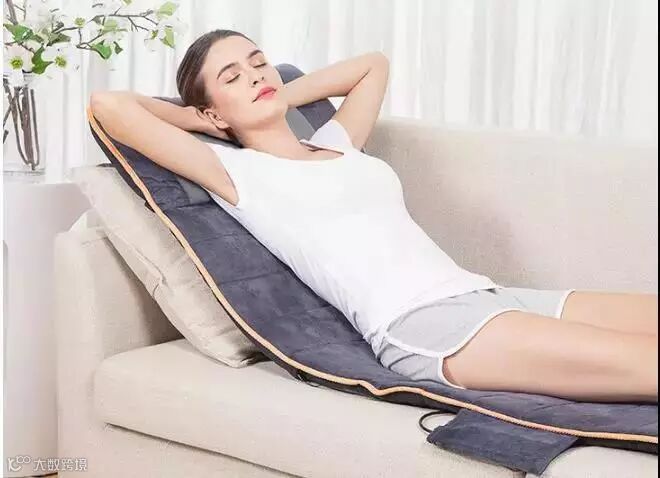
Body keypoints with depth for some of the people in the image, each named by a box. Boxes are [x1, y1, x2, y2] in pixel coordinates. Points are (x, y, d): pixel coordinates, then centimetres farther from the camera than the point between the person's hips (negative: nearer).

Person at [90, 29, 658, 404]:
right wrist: (198, 120, 17)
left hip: (486, 294, 9)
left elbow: (373, 64, 46)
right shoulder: (237, 172, 7)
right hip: (420, 325, -8)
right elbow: (109, 104, 1)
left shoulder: (336, 145, 27)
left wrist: (281, 97, 34)